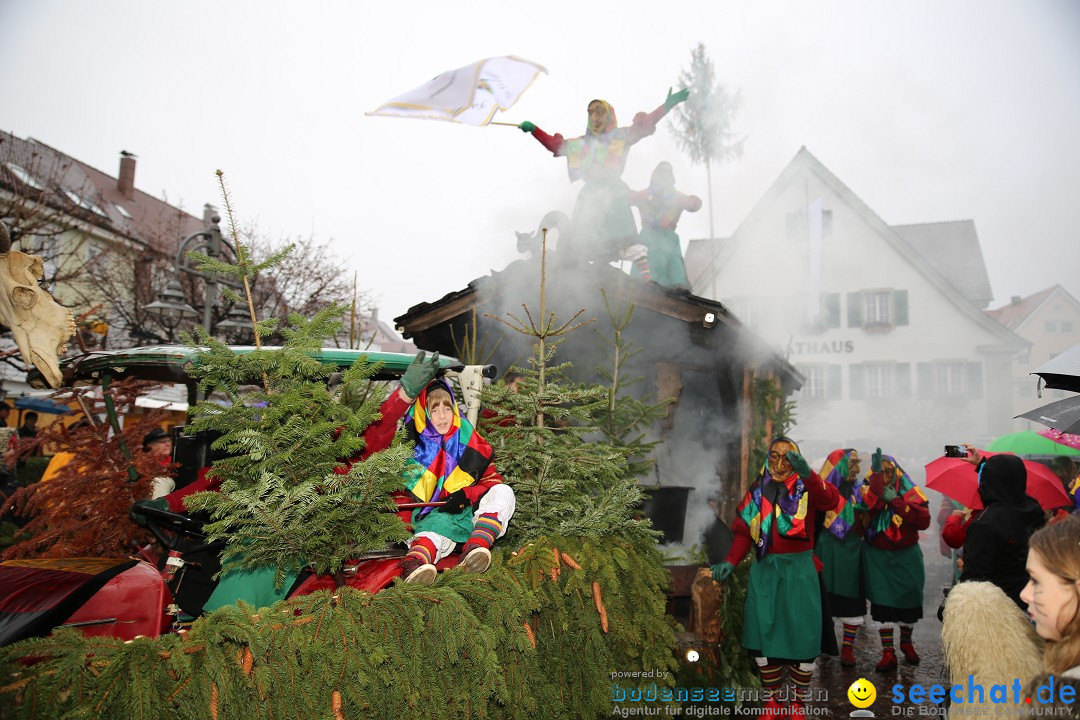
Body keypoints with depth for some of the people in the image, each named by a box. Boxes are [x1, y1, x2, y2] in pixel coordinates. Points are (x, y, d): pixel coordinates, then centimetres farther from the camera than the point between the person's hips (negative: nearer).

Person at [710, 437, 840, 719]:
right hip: (765, 569, 3)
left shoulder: (807, 486, -3)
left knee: (802, 636, 0)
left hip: (799, 570, -2)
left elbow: (831, 500, -26)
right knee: (764, 635, 4)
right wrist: (730, 561, -7)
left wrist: (807, 474, -41)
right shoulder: (757, 490, 7)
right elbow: (744, 531, 7)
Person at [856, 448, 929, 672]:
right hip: (877, 555, -1)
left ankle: (906, 642, 34)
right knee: (882, 602, -4)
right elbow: (869, 504, -26)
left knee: (909, 599, 9)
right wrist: (876, 474, -28)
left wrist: (896, 501, -20)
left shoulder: (910, 492, -2)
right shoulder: (868, 489, -2)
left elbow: (924, 520, -16)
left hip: (906, 555, 1)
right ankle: (888, 653, 5)